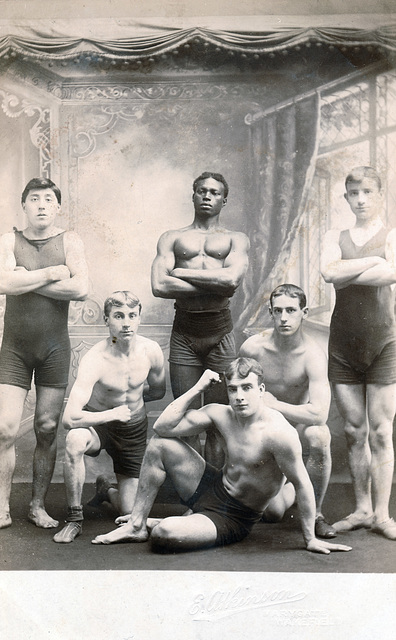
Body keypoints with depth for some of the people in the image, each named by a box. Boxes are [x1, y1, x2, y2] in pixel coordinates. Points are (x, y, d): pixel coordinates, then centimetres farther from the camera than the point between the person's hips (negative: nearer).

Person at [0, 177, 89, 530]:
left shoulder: (69, 241, 2)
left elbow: (81, 289, -14)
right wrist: (52, 272, -13)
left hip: (55, 348, 0)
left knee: (47, 430, 4)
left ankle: (38, 505, 17)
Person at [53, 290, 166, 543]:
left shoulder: (152, 351, -14)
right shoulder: (95, 360, -28)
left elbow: (158, 391, 9)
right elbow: (70, 418, -39)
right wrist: (113, 412, -28)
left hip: (134, 428, 3)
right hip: (98, 424, -3)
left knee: (130, 513, 0)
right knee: (75, 440, -40)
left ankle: (106, 490, 37)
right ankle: (74, 519, -19)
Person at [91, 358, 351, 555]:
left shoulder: (279, 433, -28)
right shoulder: (221, 414, -7)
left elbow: (302, 484, -22)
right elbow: (163, 427, -7)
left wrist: (311, 539, -17)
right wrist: (197, 389, -12)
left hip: (233, 519, -7)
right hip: (212, 488, 7)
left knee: (163, 535, -30)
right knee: (160, 444, -3)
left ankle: (154, 525, 11)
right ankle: (137, 525, 7)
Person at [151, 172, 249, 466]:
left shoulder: (236, 239, 12)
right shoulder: (172, 238, 13)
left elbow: (233, 278, -11)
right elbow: (159, 286, -5)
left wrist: (181, 272, -6)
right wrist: (214, 286, -7)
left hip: (221, 332, 0)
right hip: (184, 331, 1)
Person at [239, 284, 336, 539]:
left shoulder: (313, 355, -26)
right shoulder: (252, 348, -18)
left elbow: (320, 414, -37)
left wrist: (272, 404, -31)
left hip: (300, 420, -1)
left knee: (319, 437, -38)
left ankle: (315, 513, -15)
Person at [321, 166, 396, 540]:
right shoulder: (335, 237, 12)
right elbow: (329, 272, -11)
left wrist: (347, 275, -11)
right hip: (343, 344, 3)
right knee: (354, 431, 7)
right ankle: (361, 509, 17)